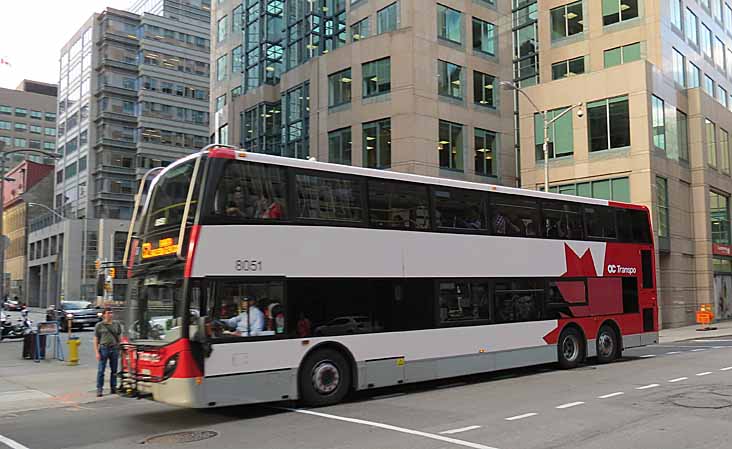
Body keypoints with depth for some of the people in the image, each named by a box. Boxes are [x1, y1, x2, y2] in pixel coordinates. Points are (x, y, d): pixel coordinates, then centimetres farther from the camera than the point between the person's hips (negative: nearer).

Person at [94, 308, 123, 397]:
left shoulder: (117, 324, 9)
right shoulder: (99, 325, 2)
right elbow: (96, 340, 1)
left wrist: (120, 349, 7)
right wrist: (97, 352, -6)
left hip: (114, 349, 3)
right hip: (103, 348, -2)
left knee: (114, 370, 7)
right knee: (101, 370, -3)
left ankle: (113, 388, 16)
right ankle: (99, 389, 3)